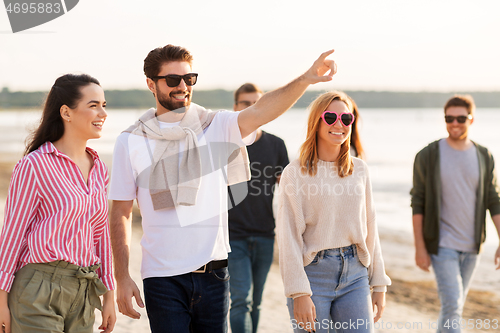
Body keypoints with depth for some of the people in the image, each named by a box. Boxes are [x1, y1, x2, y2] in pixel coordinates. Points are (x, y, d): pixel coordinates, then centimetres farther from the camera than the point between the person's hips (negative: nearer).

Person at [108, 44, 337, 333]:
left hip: (214, 273, 2)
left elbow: (262, 110, -15)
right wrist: (122, 278, -3)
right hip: (163, 277, -2)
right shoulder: (131, 142, 0)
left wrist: (306, 79, -32)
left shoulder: (217, 127, 3)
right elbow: (121, 214, 2)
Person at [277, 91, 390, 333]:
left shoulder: (359, 170, 10)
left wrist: (379, 284, 12)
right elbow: (288, 237, -8)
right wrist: (299, 294, -14)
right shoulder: (296, 173, -4)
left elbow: (369, 229, 14)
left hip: (355, 275, 4)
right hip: (313, 274, -3)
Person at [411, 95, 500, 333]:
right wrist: (420, 247, -9)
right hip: (442, 244, -4)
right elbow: (418, 203, -5)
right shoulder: (428, 156, -6)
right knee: (452, 305, -12)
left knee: (455, 304, 13)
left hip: (471, 246, 4)